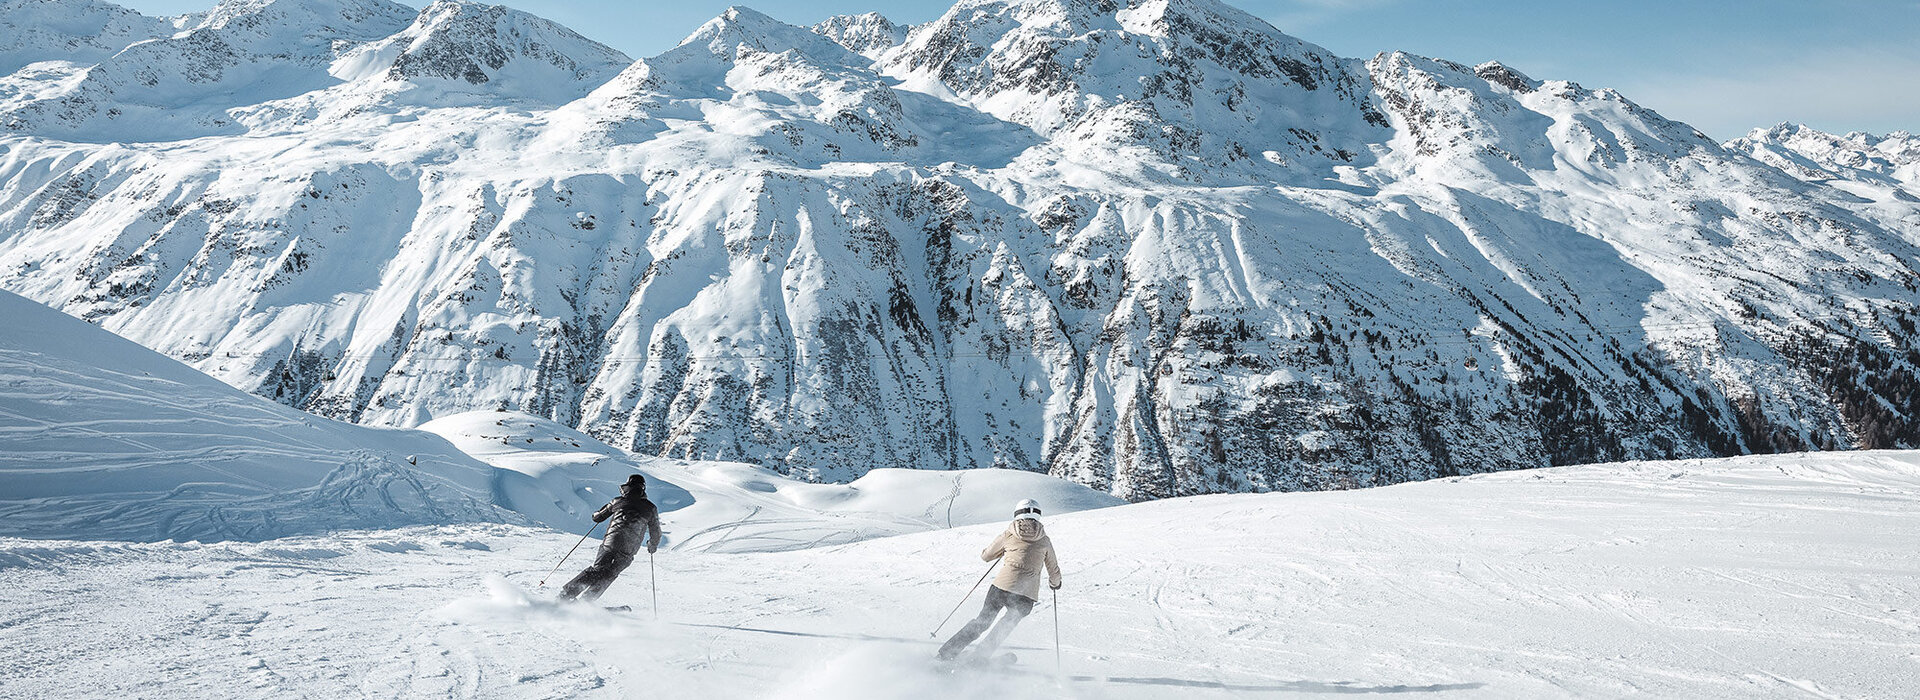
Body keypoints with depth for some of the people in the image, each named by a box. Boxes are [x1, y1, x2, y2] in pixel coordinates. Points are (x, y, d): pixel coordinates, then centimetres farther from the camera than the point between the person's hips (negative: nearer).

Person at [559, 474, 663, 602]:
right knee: (609, 575, 12)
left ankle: (566, 593, 3)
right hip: (628, 549, 0)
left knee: (596, 569, 11)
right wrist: (652, 546, 38)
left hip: (611, 540, 0)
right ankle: (586, 599, -1)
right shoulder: (650, 508, 12)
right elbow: (656, 533, 18)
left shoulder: (617, 501, 12)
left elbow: (597, 518, 21)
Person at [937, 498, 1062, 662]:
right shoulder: (1044, 541, 9)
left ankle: (946, 654, 20)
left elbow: (985, 556, 19)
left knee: (982, 621, 20)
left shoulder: (1008, 535, 7)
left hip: (1001, 588, 1)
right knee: (1005, 627, 19)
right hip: (1026, 596, -1)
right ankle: (979, 657, 9)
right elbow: (1054, 571, 21)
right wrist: (1055, 583, 42)